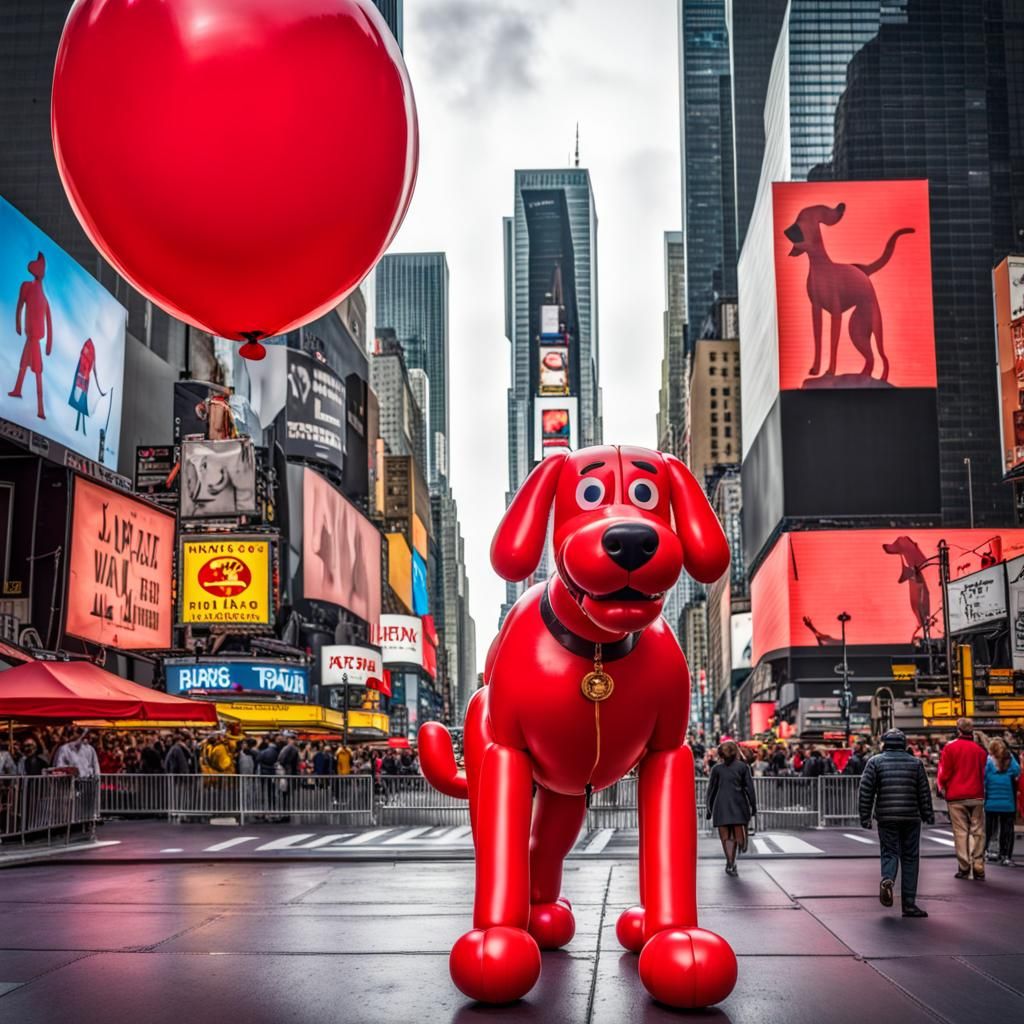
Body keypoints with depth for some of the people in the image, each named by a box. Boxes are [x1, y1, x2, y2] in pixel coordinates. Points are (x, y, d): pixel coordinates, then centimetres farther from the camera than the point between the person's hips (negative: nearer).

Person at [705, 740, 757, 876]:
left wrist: (709, 809, 13)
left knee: (725, 837, 1)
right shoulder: (742, 766, 4)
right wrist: (753, 805, 4)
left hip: (721, 806, 1)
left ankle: (730, 863, -14)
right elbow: (749, 787, 0)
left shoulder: (716, 768, 7)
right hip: (738, 804, -1)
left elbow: (711, 789, 7)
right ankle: (731, 863, 4)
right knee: (737, 834, 9)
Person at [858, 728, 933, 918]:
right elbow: (924, 792, 9)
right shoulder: (915, 762, 8)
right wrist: (928, 815, 16)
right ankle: (909, 904, 6)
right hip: (911, 817, 1)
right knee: (910, 857, 7)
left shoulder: (875, 762, 3)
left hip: (886, 818, -1)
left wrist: (865, 816, 3)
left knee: (889, 853, 7)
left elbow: (866, 791, -1)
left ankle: (887, 879, -25)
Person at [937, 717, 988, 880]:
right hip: (976, 796, 2)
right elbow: (983, 774, 11)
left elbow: (944, 773, -4)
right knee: (977, 831, 5)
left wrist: (942, 788, 11)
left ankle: (964, 868, -1)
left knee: (961, 832, 1)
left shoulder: (950, 747, -4)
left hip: (956, 797, -2)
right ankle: (978, 869, 1)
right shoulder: (979, 750, 5)